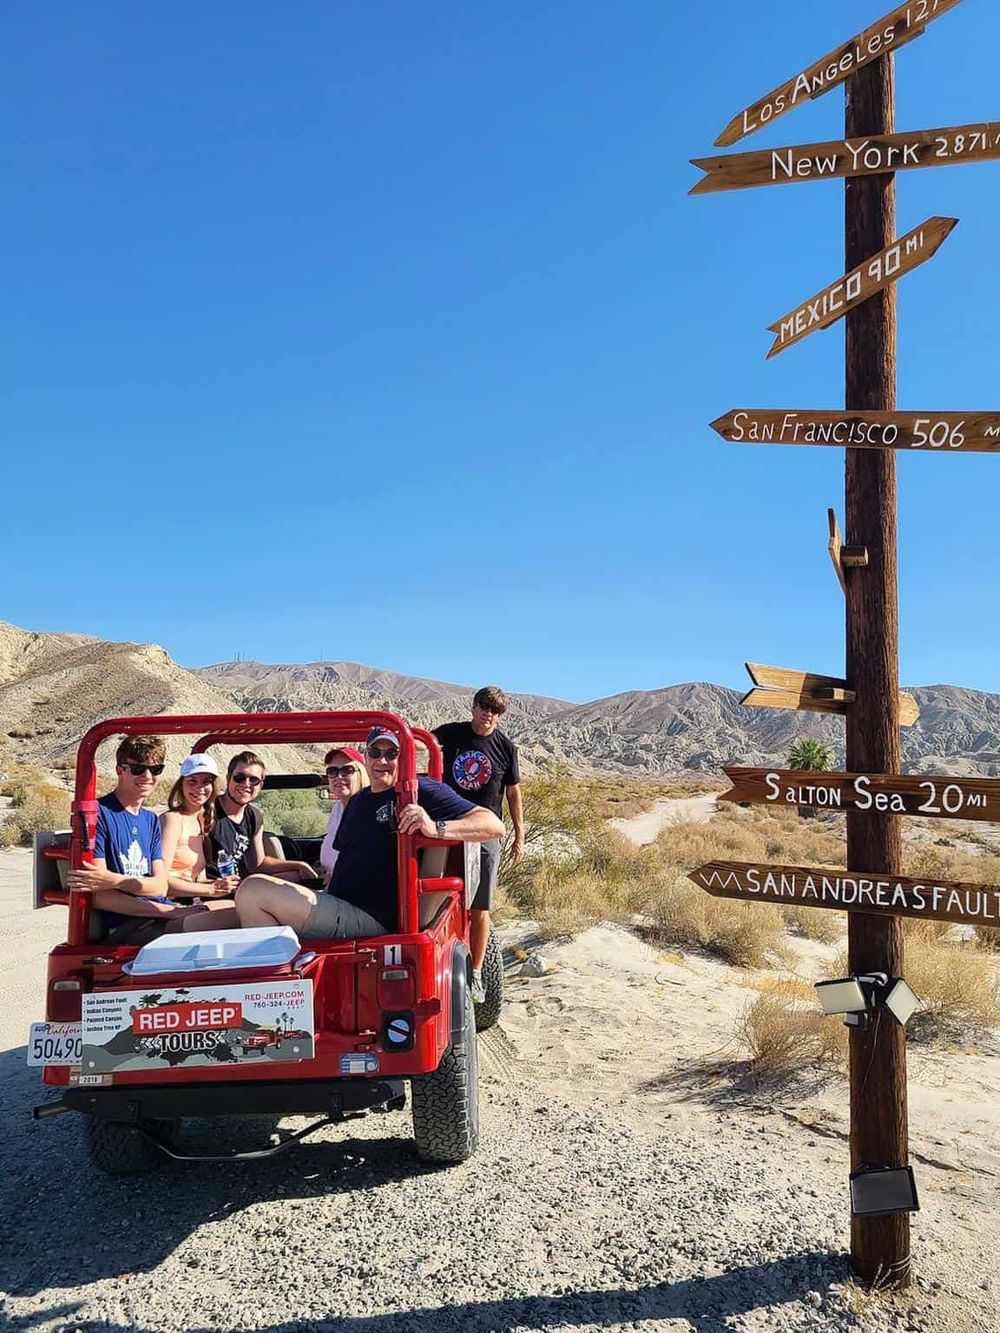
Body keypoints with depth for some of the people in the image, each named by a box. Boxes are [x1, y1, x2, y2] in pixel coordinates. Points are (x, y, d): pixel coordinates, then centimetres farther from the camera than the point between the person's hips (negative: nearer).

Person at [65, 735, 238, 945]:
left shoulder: (151, 820, 19)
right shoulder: (100, 814, -4)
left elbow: (161, 886, 9)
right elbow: (100, 898, -12)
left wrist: (113, 880, -13)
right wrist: (169, 912, -16)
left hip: (162, 913, 8)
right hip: (126, 926, -8)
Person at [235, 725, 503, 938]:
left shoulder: (420, 791, -4)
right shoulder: (357, 801, 23)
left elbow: (493, 825, -13)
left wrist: (436, 828, -29)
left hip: (375, 921, -9)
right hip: (339, 909, 9)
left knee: (253, 891, -19)